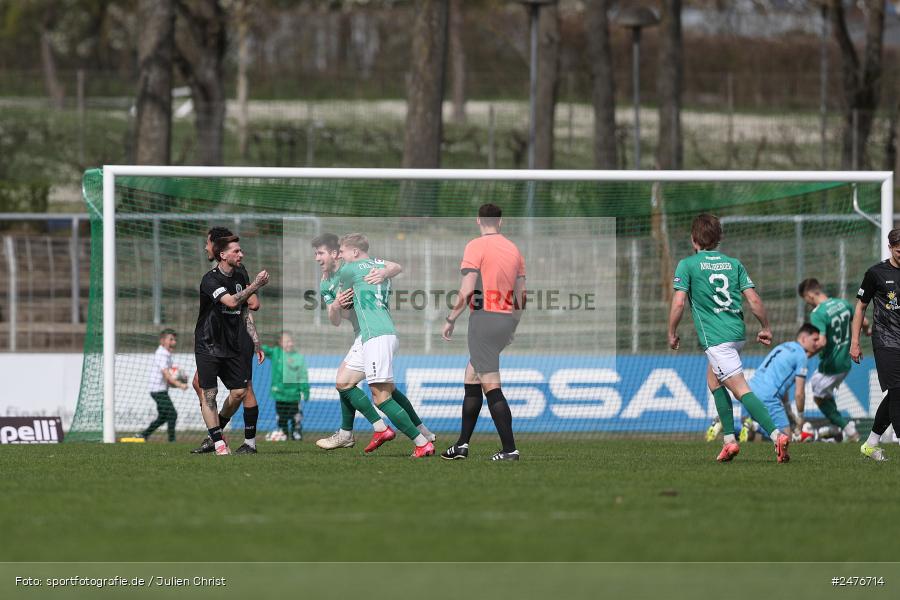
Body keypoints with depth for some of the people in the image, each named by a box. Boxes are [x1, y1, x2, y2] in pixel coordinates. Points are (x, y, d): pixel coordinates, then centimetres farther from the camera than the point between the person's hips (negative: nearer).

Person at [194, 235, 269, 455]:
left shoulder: (240, 278, 9)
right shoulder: (210, 279, -14)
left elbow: (244, 313, 17)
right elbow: (231, 302, -29)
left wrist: (256, 342, 13)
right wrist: (255, 285, -27)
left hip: (231, 345, 7)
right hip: (208, 344, -7)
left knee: (239, 392, 3)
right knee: (209, 394, -8)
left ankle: (216, 430, 24)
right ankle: (219, 444, -6)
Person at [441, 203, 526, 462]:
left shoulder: (476, 246, -8)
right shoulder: (513, 249, 13)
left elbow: (466, 290, -15)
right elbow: (521, 292, 15)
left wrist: (451, 320, -6)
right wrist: (513, 327, 24)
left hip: (484, 318, -8)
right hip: (507, 318, 8)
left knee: (491, 387, -8)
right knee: (471, 379, 17)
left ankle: (509, 449, -13)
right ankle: (462, 443, 17)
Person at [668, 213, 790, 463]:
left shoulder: (687, 265, -3)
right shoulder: (734, 263, 10)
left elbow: (678, 303, -10)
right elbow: (754, 300, 4)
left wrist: (672, 334, 4)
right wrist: (766, 328, 16)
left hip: (715, 337, -7)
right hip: (738, 332, 7)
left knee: (741, 389, -12)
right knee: (713, 379, 25)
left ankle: (777, 435, -28)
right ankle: (729, 440, 19)